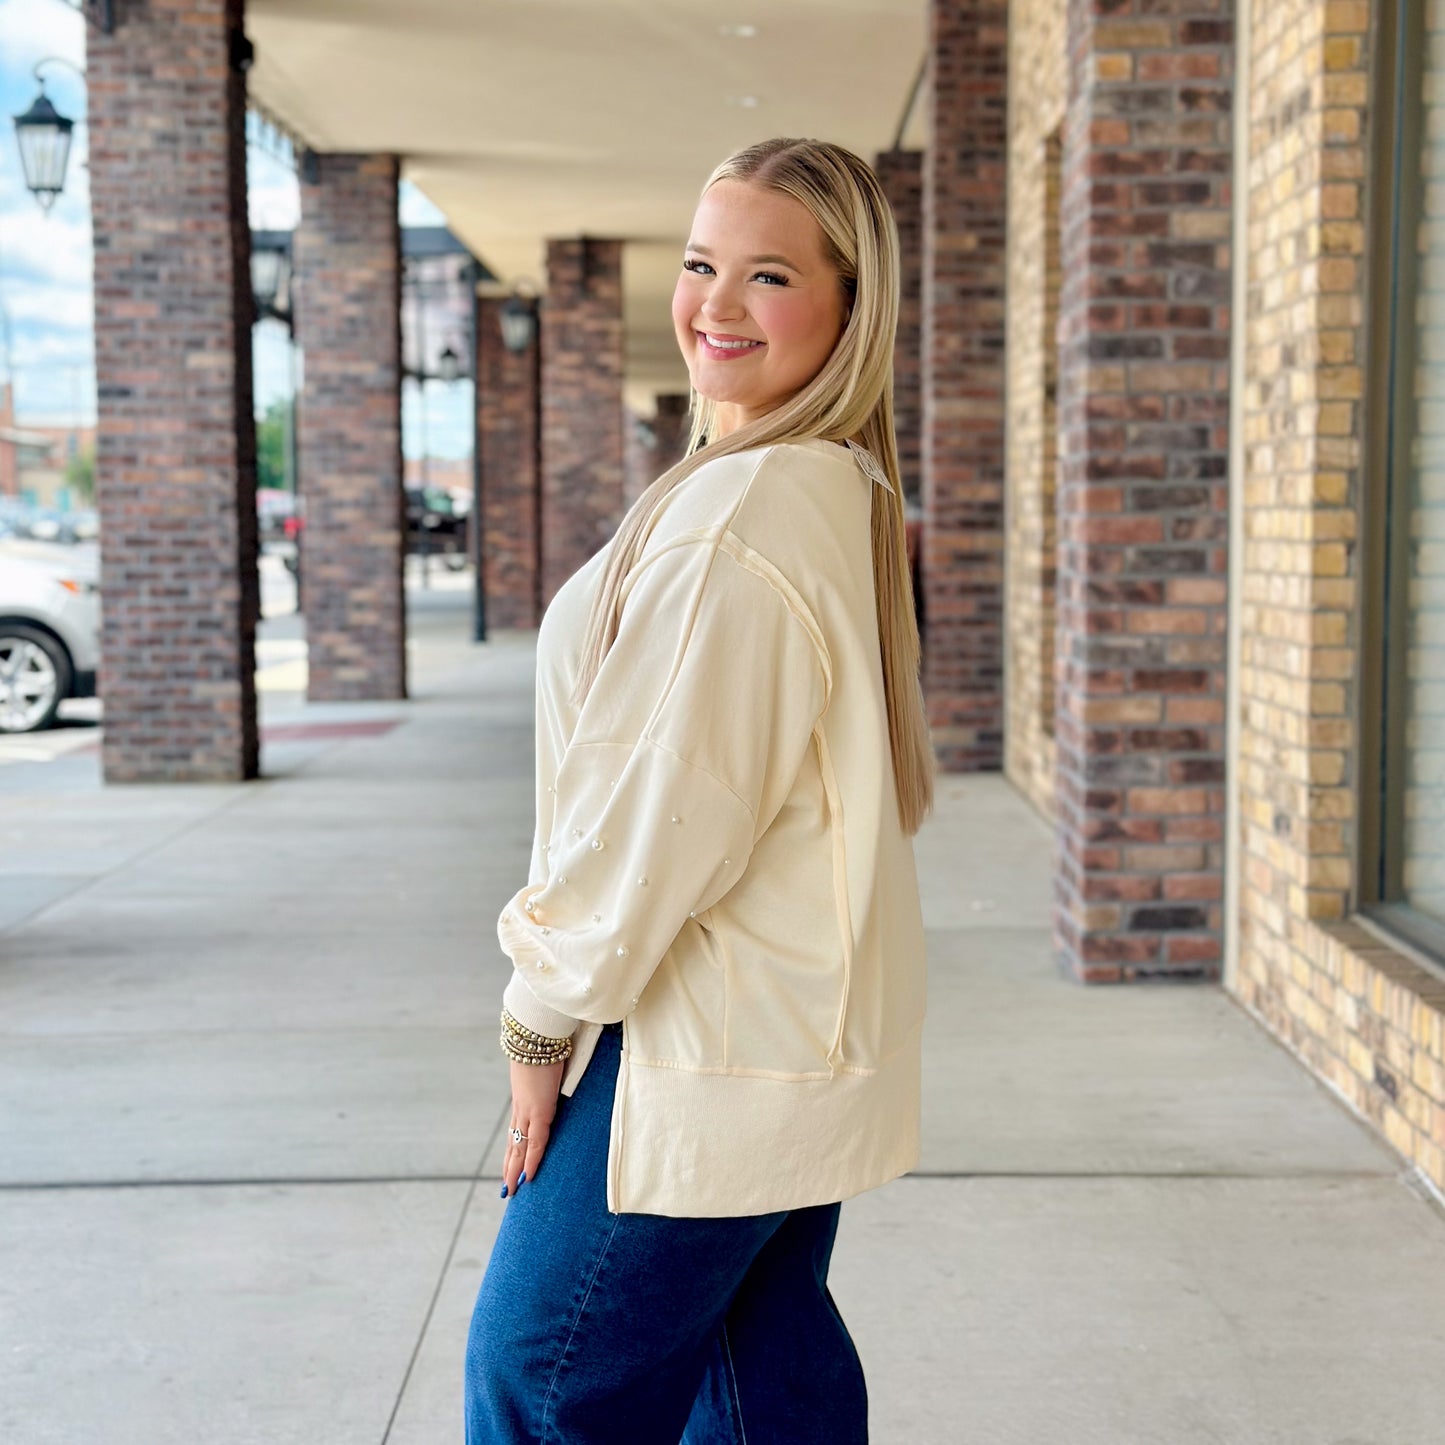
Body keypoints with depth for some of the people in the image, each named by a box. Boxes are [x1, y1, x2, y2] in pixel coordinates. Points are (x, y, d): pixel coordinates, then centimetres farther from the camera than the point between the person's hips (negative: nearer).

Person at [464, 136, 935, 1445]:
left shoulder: (742, 512, -22)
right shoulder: (838, 491, 12)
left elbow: (667, 808, -23)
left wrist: (544, 1018, -11)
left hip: (702, 1056, -10)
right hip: (800, 1029, 10)